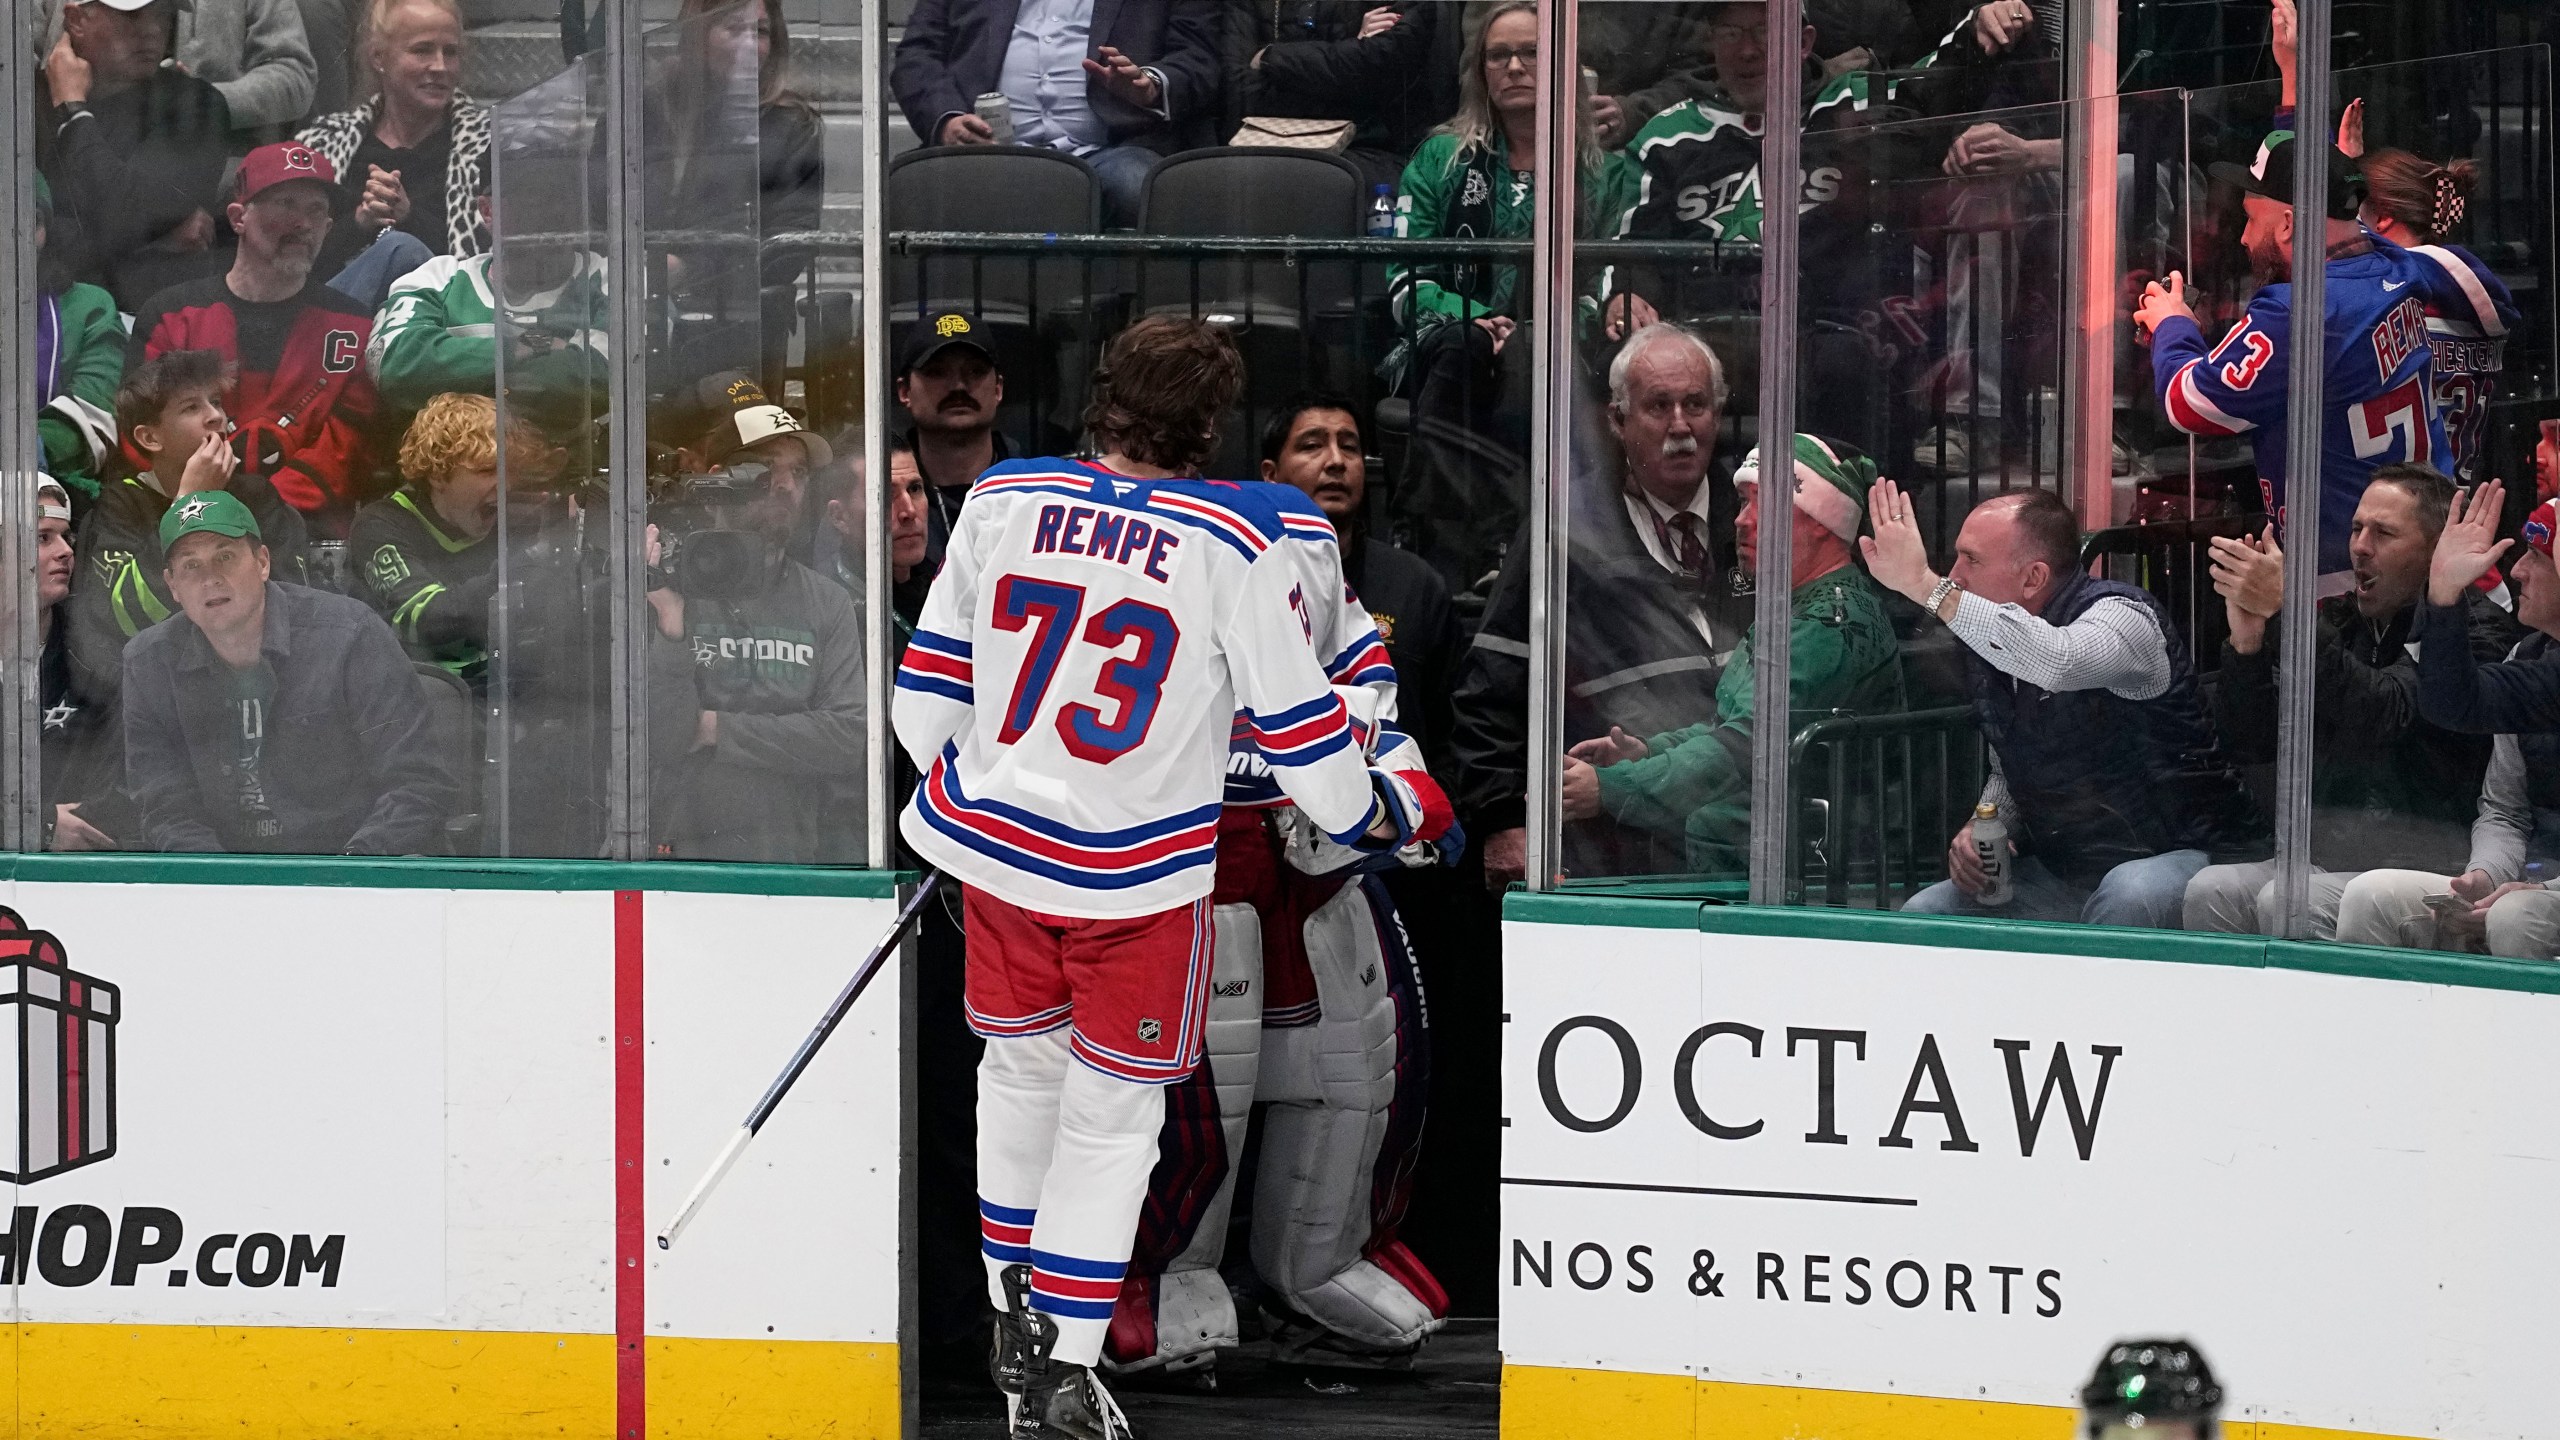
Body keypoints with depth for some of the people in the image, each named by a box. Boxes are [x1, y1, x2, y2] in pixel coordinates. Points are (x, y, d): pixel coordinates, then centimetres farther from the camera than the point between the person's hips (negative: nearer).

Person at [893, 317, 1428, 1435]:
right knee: (1111, 1112, 6)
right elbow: (1295, 719, -8)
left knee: (1022, 1067, 24)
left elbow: (929, 681, 6)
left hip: (992, 836, 4)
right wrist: (1375, 811, 10)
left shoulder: (1001, 502, -4)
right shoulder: (1239, 545, -14)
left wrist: (951, 781, 24)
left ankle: (1015, 1321, 34)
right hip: (1138, 871, -4)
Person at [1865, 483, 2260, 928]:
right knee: (1920, 915, -7)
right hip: (2062, 870, 7)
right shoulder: (1990, 649, 8)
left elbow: (2057, 663, -42)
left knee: (2126, 901, -40)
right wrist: (1981, 827, -4)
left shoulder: (2121, 615, -16)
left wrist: (1923, 585, -42)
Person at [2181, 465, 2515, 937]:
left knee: (2286, 901, -31)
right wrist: (2245, 645, -7)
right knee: (2210, 890, -23)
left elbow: (2385, 715, -22)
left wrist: (2286, 610, -24)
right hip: (2322, 856, 6)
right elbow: (2251, 744, 12)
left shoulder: (2476, 629, -3)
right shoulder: (2336, 620, 15)